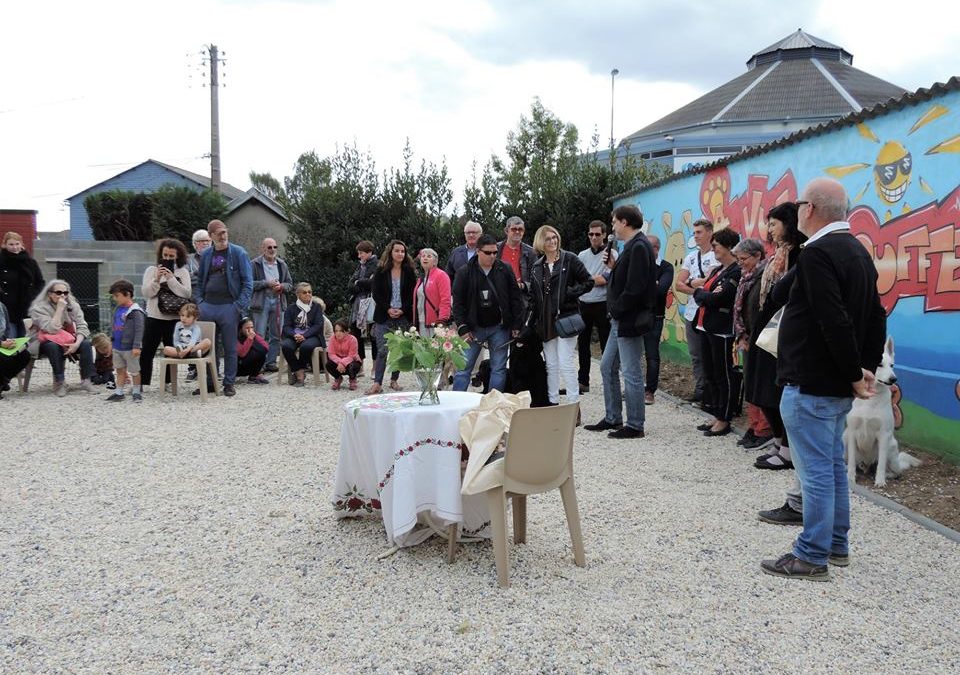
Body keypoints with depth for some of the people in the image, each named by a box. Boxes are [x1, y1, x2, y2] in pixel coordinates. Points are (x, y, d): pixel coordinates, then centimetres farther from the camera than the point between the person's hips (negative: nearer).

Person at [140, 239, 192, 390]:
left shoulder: (183, 272, 5)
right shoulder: (151, 270, 6)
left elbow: (186, 293, -8)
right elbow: (146, 292, -3)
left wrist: (171, 279, -14)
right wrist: (157, 279, -16)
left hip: (175, 318, 0)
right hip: (154, 317, 0)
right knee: (147, 352, 0)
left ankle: (168, 382, 18)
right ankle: (141, 383, 5)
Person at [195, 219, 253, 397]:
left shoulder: (238, 253, -2)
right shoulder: (206, 255, 11)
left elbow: (247, 282, -5)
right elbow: (200, 281, 18)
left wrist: (240, 305, -13)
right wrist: (199, 301, 5)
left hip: (228, 307, -4)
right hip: (207, 306, 4)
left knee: (230, 347, 3)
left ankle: (229, 383, 13)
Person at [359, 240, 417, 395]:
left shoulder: (409, 272, 4)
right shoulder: (381, 271, 2)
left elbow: (412, 294, 2)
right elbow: (376, 294, 0)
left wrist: (402, 310, -10)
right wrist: (388, 309, -10)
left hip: (403, 317, 1)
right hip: (384, 317, -1)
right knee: (382, 350, -7)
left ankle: (394, 380, 16)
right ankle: (377, 383, -6)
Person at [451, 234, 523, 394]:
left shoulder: (505, 270, 0)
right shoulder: (465, 273, -3)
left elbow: (515, 298, 3)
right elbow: (458, 302, -2)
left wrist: (516, 325, -2)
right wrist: (463, 328, -8)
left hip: (499, 328, 1)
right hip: (473, 328, -1)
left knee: (499, 369, 5)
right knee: (463, 368, 0)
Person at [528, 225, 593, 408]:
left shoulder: (569, 259, -2)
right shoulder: (537, 267, 13)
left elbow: (588, 282, -1)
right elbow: (533, 295, 18)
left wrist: (570, 293, -12)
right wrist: (535, 320, 10)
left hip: (566, 317, -5)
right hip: (546, 321, 5)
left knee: (565, 363, -10)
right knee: (551, 364, 10)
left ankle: (574, 404, -4)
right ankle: (553, 403, 18)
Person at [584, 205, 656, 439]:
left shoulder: (639, 247, -17)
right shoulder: (632, 246, 15)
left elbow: (635, 287, -24)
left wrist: (616, 309, -15)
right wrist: (614, 266, 5)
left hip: (629, 321, -11)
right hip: (619, 320, 11)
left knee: (631, 373, -2)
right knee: (607, 367, 16)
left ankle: (635, 426, 8)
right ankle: (612, 419, 25)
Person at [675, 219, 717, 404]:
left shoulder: (717, 256, -5)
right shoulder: (690, 257, 15)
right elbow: (679, 284, 6)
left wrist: (691, 281, -10)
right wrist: (697, 290, -9)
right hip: (691, 312, 6)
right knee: (695, 355, 9)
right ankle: (700, 390, 16)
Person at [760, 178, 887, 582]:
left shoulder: (817, 253, -18)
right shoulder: (858, 252, 14)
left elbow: (835, 322, -25)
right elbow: (876, 317, 16)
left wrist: (855, 374, -16)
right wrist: (867, 368, 11)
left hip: (811, 385, -10)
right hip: (836, 385, 10)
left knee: (816, 471, -3)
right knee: (833, 466, 18)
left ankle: (811, 557, 6)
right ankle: (837, 545, 29)